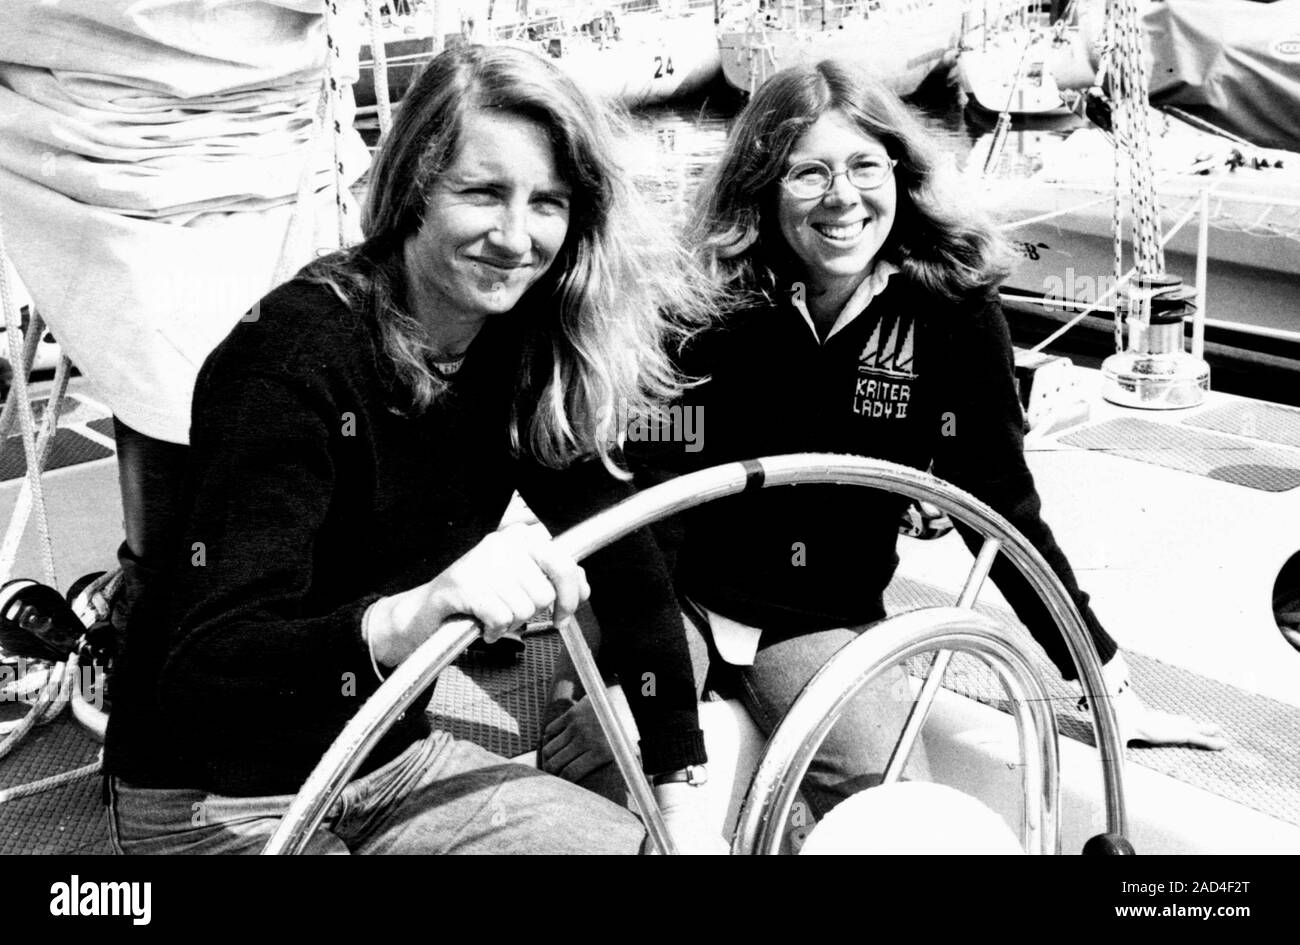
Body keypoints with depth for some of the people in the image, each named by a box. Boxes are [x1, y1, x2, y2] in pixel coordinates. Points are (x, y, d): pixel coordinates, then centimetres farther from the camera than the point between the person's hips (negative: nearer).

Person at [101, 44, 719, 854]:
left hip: (392, 758, 6)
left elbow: (626, 559, -3)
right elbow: (206, 669, -33)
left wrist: (682, 790, -10)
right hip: (217, 805, -6)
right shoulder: (299, 360, -25)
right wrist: (406, 619, -52)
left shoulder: (523, 354, -5)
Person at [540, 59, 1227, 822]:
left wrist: (1110, 685, -1)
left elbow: (1003, 508, -2)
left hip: (824, 620, 1)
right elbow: (655, 491, -12)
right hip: (677, 591, 0)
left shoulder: (953, 315, -9)